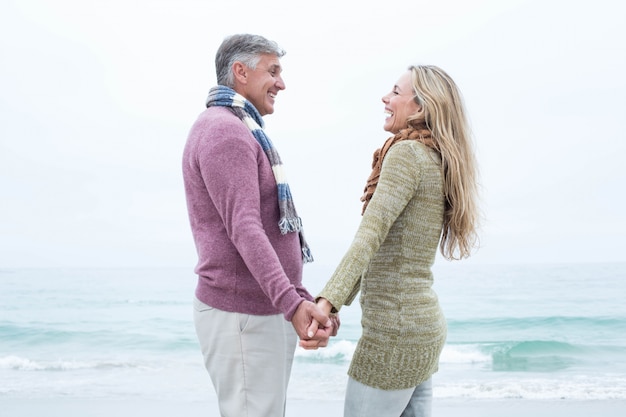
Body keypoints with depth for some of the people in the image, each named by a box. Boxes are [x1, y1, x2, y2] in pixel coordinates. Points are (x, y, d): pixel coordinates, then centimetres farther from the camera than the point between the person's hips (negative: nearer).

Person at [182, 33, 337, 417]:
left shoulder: (243, 133, 19)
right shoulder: (224, 130, -14)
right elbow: (243, 228, -26)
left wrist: (304, 300, 18)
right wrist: (291, 303, -35)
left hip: (265, 309, 10)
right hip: (242, 316, -10)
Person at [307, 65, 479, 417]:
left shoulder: (408, 153, -14)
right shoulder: (438, 162, 13)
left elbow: (370, 234, -28)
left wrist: (327, 302, -37)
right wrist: (340, 301, 22)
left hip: (396, 329, -9)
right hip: (426, 325, 9)